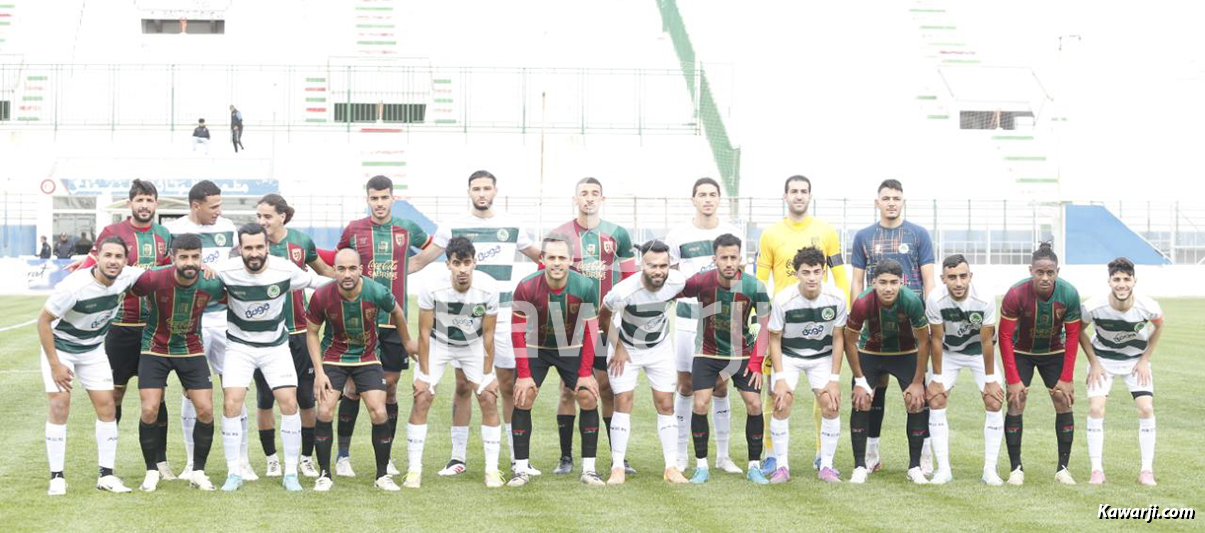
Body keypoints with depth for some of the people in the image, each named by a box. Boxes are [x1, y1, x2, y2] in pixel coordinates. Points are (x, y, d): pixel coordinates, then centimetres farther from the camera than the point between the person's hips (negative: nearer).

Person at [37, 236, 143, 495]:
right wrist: (55, 365, -22)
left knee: (106, 406, -1)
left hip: (93, 350, 5)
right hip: (60, 347, -5)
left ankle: (106, 475, 7)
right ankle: (56, 477, -4)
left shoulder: (126, 277, -17)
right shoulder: (74, 286, -31)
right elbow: (43, 321, -22)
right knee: (60, 406, -13)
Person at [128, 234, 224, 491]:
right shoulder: (154, 280, -26)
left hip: (192, 350, 2)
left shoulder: (211, 284, -18)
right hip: (155, 350, -2)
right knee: (150, 410, -11)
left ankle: (198, 471, 11)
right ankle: (152, 470, 10)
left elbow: (226, 296, 6)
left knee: (206, 410, -6)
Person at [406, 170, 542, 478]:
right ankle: (458, 457, 9)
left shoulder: (511, 227, 9)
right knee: (463, 386, 1)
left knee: (509, 386, 0)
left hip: (501, 314, 1)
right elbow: (421, 260, 8)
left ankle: (518, 457, 8)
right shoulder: (453, 228, 5)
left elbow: (540, 256, 22)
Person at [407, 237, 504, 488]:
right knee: (422, 399, -11)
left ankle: (492, 469, 4)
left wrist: (487, 375, -12)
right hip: (438, 342, -1)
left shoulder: (488, 288, -27)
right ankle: (414, 469, -3)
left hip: (474, 344, 1)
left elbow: (488, 334, -15)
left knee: (489, 399, -7)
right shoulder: (432, 289, -30)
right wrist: (424, 374, -16)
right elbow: (424, 333, -18)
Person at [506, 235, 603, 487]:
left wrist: (586, 372, -13)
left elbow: (591, 330, -11)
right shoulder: (526, 287, -24)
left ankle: (588, 469, 0)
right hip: (535, 347, -1)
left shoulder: (585, 286, -21)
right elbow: (517, 331, -15)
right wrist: (524, 374, -18)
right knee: (523, 399, -12)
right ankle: (521, 469, -3)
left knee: (589, 398, -10)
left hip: (571, 348, 1)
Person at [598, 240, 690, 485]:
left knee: (666, 405, 1)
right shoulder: (624, 291, -34)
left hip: (660, 348, 3)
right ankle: (618, 467, -1)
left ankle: (672, 467, 6)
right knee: (623, 403, -8)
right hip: (627, 348, -3)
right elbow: (604, 317, -14)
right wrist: (617, 348, -8)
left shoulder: (677, 282, -23)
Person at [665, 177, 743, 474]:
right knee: (685, 385, 2)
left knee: (720, 387, 4)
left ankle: (723, 455, 13)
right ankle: (681, 455, 10)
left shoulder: (731, 235, 7)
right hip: (688, 317, -1)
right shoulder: (678, 236, 2)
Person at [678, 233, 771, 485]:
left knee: (754, 405, -7)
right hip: (707, 353, 0)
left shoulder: (754, 287, -17)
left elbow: (764, 325, -6)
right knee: (700, 405, -11)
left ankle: (754, 466, 8)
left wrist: (757, 362, -9)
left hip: (743, 354, 0)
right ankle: (701, 466, 4)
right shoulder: (701, 282, -19)